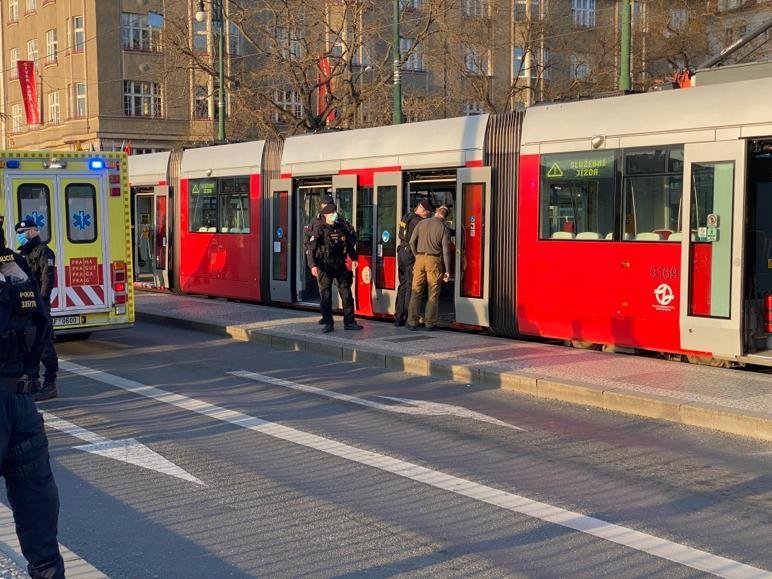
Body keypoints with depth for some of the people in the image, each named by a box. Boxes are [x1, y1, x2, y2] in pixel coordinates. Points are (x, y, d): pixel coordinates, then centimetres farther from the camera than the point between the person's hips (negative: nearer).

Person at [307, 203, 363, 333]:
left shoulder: (342, 228, 7)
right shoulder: (319, 231, -6)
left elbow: (350, 244, 21)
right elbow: (311, 250, -13)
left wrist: (353, 258, 15)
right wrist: (313, 265, -24)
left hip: (340, 266, 4)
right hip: (324, 267, -4)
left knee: (347, 295, 4)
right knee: (325, 296, 0)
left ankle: (349, 322, 12)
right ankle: (328, 324, 9)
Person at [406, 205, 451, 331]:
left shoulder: (422, 223, 6)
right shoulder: (444, 228, -2)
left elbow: (412, 242, 2)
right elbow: (446, 251, -5)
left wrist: (417, 256, 13)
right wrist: (447, 270, -2)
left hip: (420, 259, 2)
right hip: (434, 260, -2)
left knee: (416, 292, 7)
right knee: (433, 294, 6)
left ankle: (412, 322, 6)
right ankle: (430, 323, 6)